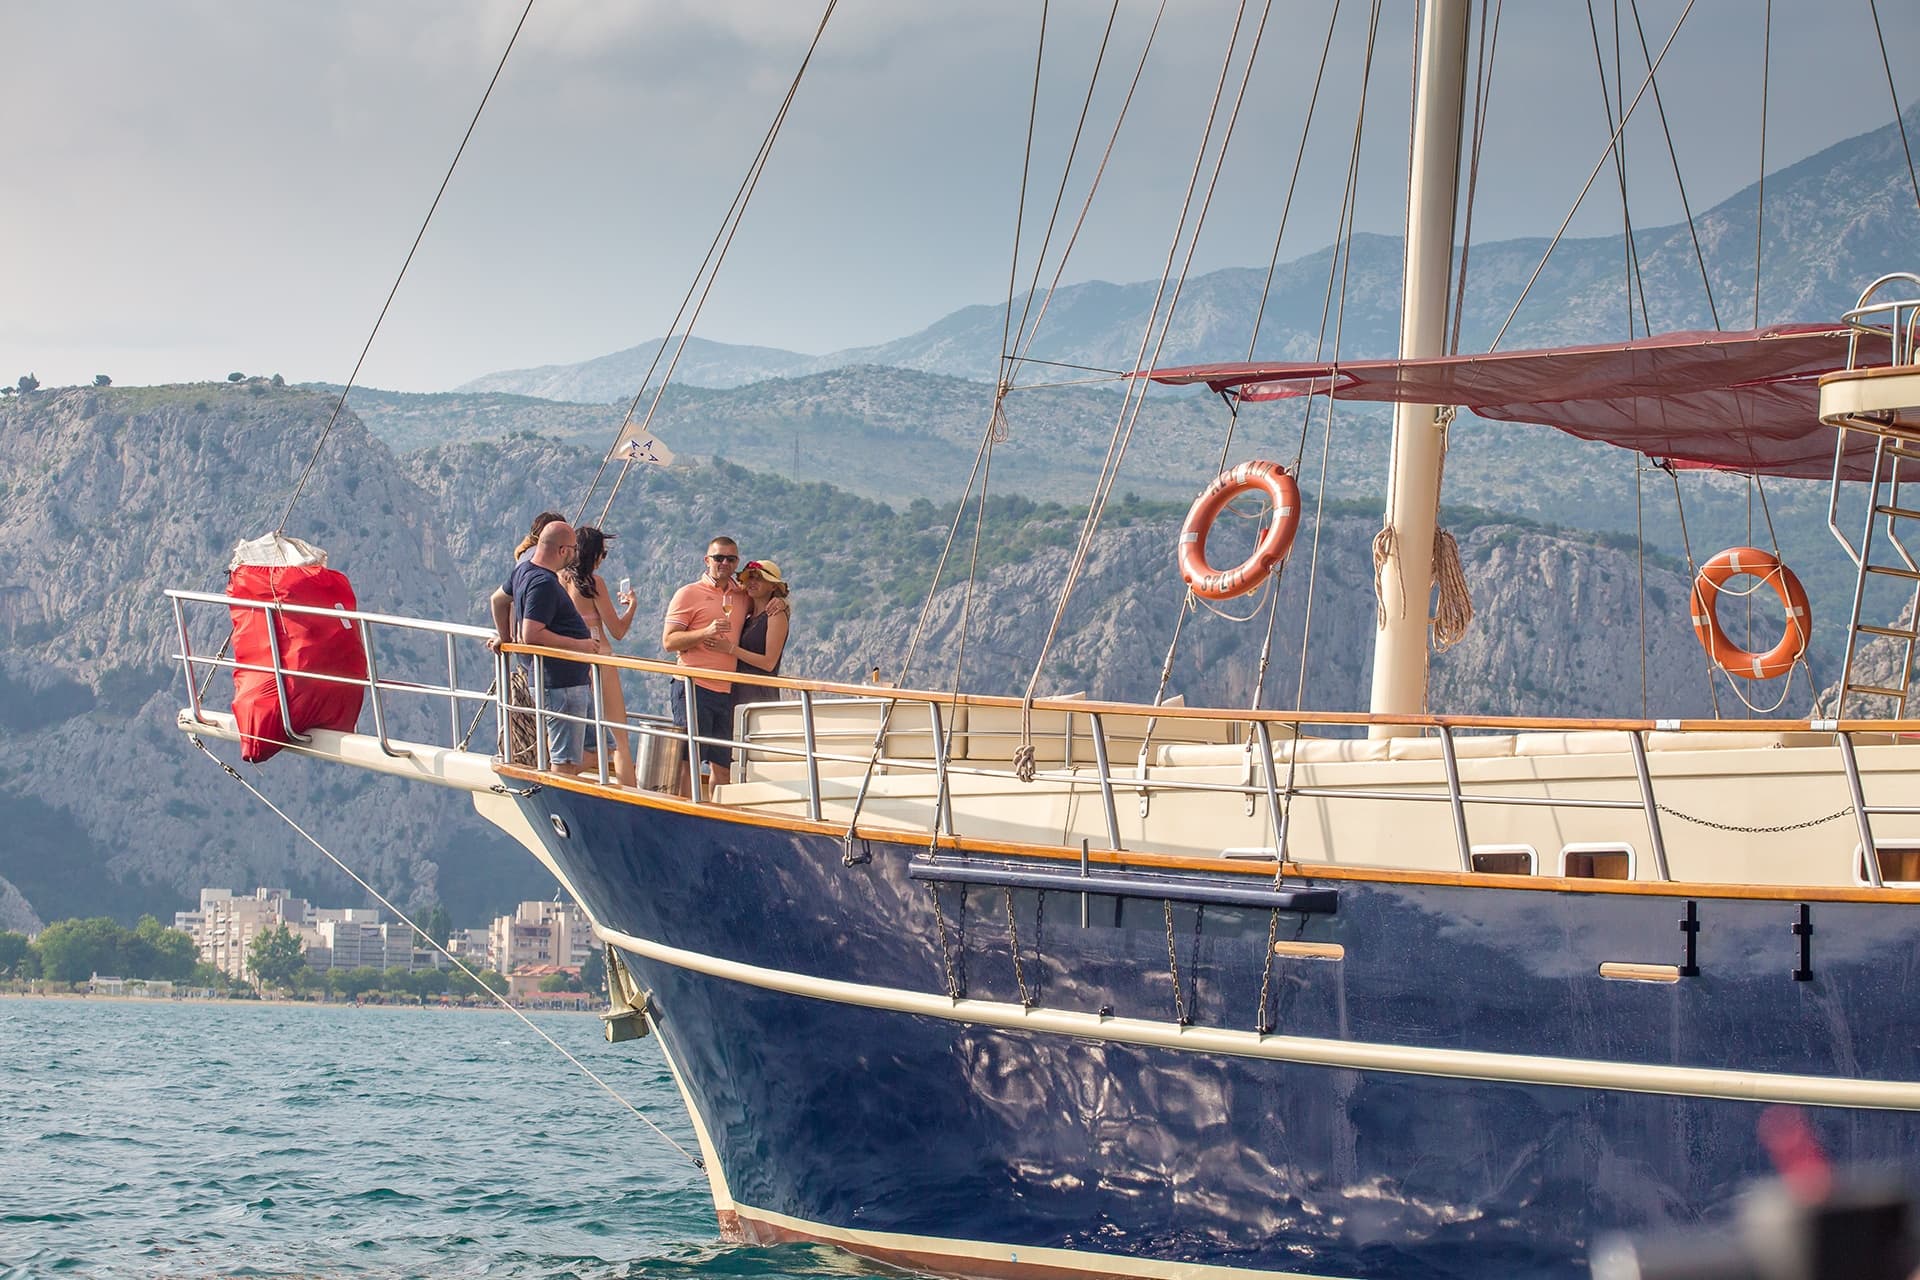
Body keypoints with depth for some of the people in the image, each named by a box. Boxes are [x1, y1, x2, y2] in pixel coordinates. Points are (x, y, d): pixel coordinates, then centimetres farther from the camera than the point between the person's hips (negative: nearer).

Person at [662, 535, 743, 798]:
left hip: (728, 690, 5)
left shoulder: (742, 596, 15)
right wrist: (705, 632, -21)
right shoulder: (688, 594, 1)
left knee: (723, 764, 5)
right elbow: (669, 641, -5)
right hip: (694, 688, -5)